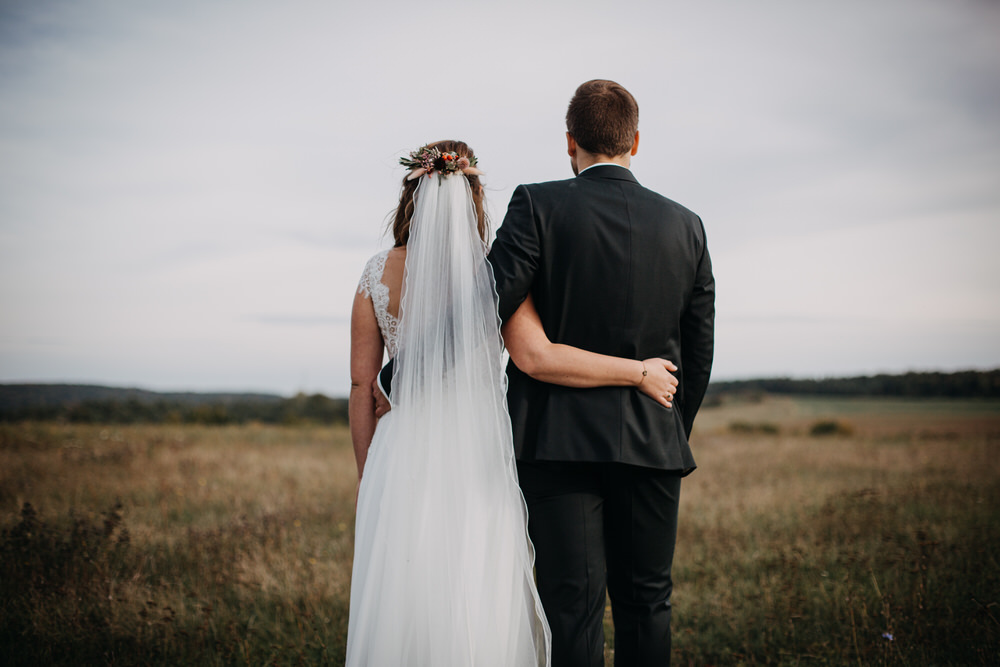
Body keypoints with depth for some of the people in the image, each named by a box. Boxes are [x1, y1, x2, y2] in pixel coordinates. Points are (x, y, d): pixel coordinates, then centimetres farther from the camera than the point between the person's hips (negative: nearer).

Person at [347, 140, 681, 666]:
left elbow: (362, 383, 5)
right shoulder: (491, 273, -5)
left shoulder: (379, 272, 3)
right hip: (476, 463, -2)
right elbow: (539, 356, -17)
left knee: (398, 607, 10)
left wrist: (365, 475, 14)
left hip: (402, 457, 2)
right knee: (480, 610, 7)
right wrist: (640, 373, -7)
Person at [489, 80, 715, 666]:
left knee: (573, 608, 2)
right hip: (653, 444, 3)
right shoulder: (686, 225, 6)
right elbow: (699, 353, 10)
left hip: (561, 441, -3)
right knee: (646, 605, 14)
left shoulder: (538, 206, -5)